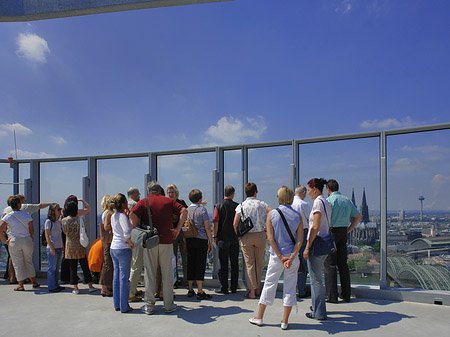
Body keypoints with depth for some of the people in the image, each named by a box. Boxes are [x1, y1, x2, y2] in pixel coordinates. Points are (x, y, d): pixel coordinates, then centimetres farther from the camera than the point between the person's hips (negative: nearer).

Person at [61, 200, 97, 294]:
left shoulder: (64, 220, -4)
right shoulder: (79, 219, -8)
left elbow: (65, 232, 10)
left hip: (70, 247, 1)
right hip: (80, 246, 0)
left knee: (73, 268, 7)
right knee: (85, 267, 7)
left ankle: (75, 288, 10)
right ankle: (90, 286, 10)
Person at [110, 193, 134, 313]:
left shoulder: (113, 216, 9)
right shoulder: (122, 216, -16)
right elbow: (127, 232, -27)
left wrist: (126, 213, 13)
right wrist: (131, 243, -12)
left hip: (113, 248, 8)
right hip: (123, 249, -8)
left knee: (116, 276, 14)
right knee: (124, 277, -1)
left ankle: (117, 304, 22)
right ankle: (124, 306, 6)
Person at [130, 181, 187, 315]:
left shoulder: (143, 202, 5)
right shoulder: (168, 201, 8)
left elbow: (133, 214, -12)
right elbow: (184, 211, -2)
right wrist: (178, 229, -2)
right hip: (166, 240, 0)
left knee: (150, 273, 7)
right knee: (167, 273, 8)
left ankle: (149, 305, 12)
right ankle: (169, 305, 14)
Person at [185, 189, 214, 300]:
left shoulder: (186, 209, 6)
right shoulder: (202, 209, -6)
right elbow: (207, 227, -6)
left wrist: (185, 242, 15)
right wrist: (210, 241, 1)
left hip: (189, 240, 4)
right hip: (201, 239, -4)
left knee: (190, 264, 10)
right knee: (200, 265, -1)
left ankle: (190, 290, 17)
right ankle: (200, 292, 1)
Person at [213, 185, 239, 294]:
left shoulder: (219, 206, -6)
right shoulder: (237, 206, 0)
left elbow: (215, 223, -8)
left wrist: (215, 236, 0)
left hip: (222, 238, -2)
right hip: (234, 238, 2)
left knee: (223, 264, 3)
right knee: (234, 263, 10)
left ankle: (224, 288, 6)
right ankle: (234, 287, 16)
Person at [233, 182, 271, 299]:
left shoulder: (241, 206, -2)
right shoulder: (262, 204, -1)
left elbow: (235, 224, -8)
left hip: (246, 237, -1)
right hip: (260, 235, 1)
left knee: (249, 264, 5)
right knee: (259, 263, 14)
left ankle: (252, 291, 4)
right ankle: (258, 289, 22)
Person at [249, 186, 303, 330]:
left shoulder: (272, 214, -5)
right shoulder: (297, 216, -2)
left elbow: (270, 238, -10)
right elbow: (300, 240, -8)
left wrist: (280, 256, -8)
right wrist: (292, 257, -12)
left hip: (276, 257, -1)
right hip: (292, 256, 1)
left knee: (269, 284, 10)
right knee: (290, 287, 9)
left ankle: (259, 317, 23)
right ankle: (284, 322, 15)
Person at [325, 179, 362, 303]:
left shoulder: (329, 200, -10)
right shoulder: (347, 200, 12)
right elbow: (358, 216, 15)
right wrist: (348, 230, 14)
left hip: (331, 232, -7)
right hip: (343, 232, 7)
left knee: (330, 265, -1)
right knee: (343, 264, 13)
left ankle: (332, 296, 1)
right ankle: (346, 294, 18)